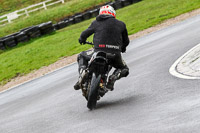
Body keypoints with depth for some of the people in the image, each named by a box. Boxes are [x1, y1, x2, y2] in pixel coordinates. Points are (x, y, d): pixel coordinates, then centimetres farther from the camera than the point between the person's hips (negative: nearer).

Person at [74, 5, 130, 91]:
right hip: (115, 54, 0)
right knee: (124, 69, 29)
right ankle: (113, 78, -4)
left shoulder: (96, 23, 12)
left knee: (81, 56, 28)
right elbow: (126, 41, 21)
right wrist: (122, 48, 44)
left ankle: (82, 74, 0)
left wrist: (82, 39, 37)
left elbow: (85, 33, 14)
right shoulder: (121, 24, 15)